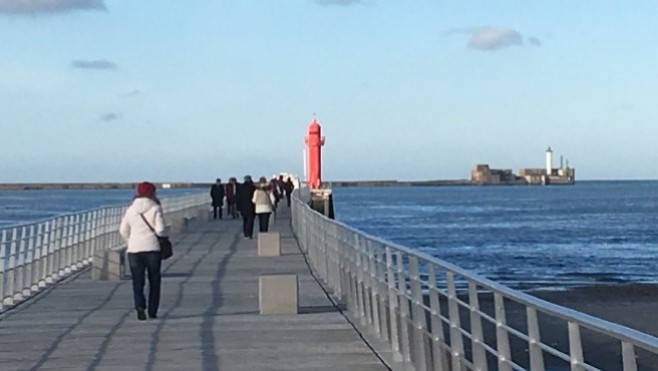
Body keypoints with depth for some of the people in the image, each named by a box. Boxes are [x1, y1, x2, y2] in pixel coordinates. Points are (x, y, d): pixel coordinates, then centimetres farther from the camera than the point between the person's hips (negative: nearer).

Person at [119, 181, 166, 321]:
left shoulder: (131, 210, 4)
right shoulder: (155, 208, -6)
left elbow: (123, 231, 5)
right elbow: (160, 230, -14)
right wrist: (162, 237, 7)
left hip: (134, 250, 2)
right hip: (153, 249, -2)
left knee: (137, 282, 3)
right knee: (154, 281, 13)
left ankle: (140, 305, -22)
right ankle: (152, 311, 15)